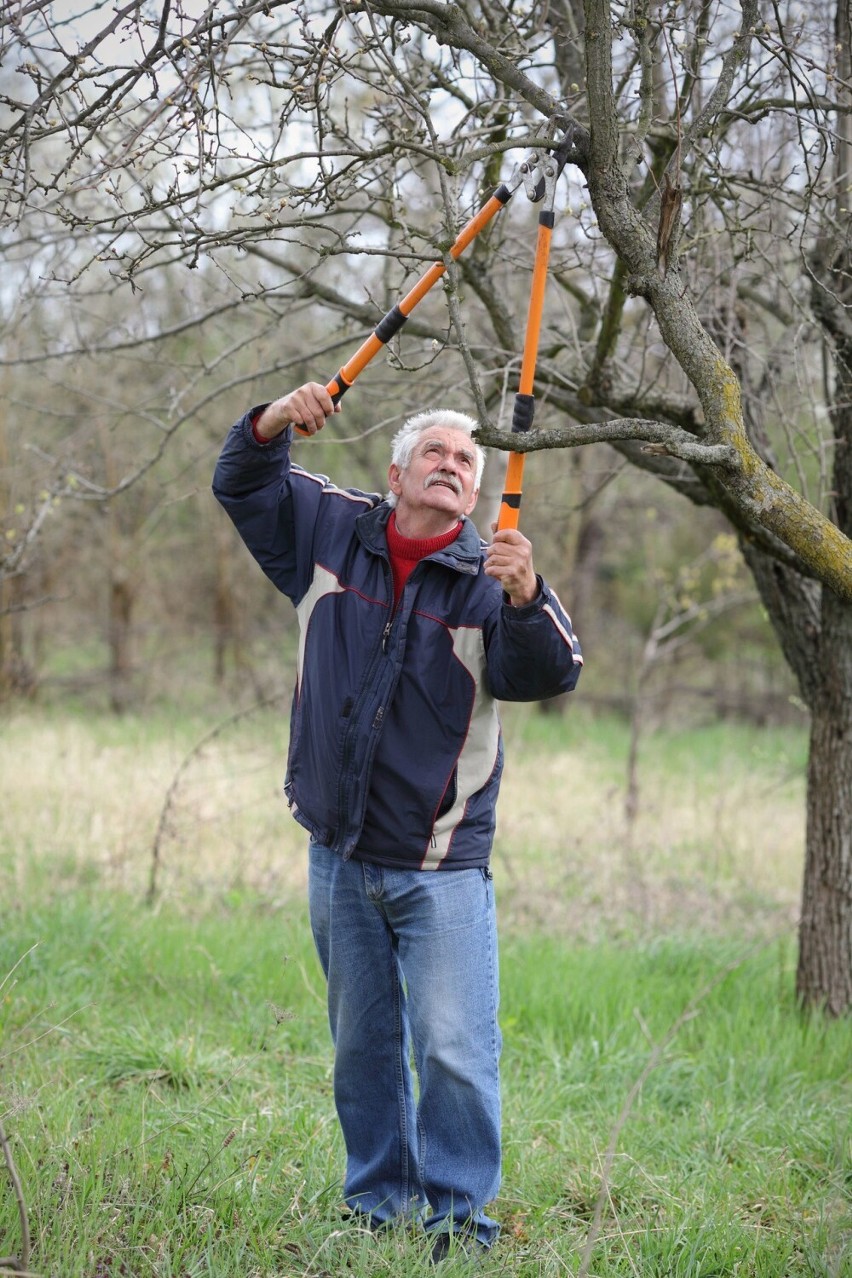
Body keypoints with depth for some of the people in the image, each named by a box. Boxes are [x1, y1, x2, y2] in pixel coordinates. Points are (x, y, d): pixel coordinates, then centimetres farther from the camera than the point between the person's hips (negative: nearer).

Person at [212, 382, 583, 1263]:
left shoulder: (488, 578, -6)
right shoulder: (330, 533, 5)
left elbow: (549, 676, -20)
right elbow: (243, 486, 14)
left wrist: (525, 600, -40)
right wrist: (272, 426, -7)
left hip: (442, 867, -4)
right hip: (340, 858, 4)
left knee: (454, 1050, -9)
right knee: (361, 1046, 15)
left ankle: (459, 1214, 4)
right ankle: (378, 1202, 28)